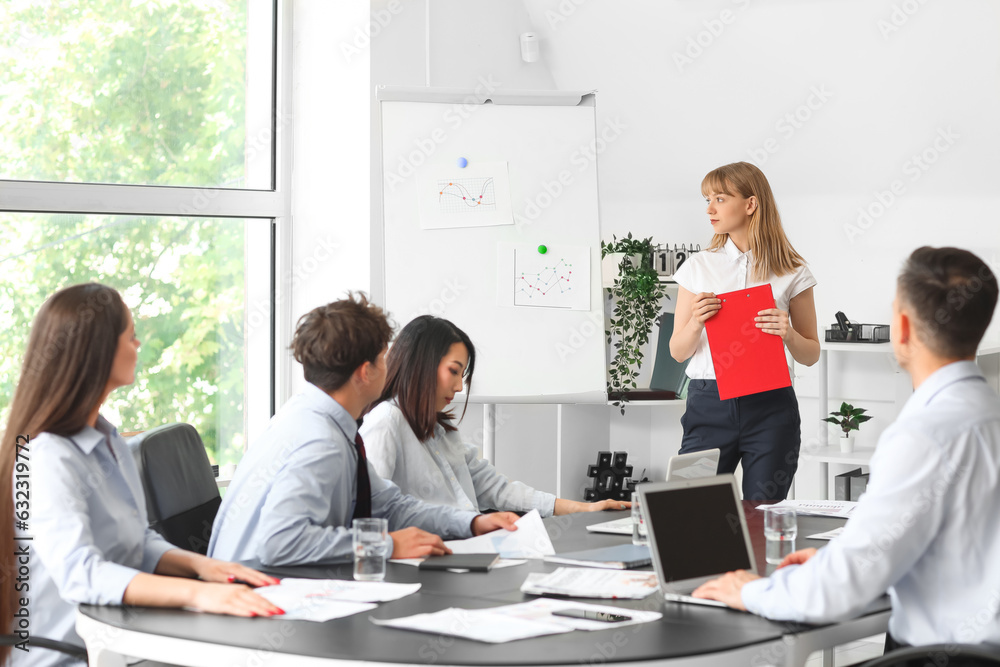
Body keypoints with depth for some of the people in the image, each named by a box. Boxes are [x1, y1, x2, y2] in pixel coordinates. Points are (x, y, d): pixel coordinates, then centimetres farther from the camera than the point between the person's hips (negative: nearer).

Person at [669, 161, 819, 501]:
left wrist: (788, 335, -11)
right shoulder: (698, 266, 8)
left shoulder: (792, 272, 4)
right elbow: (677, 351, 9)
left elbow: (811, 355, 9)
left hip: (770, 406, -1)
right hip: (709, 402, 1)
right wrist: (696, 322, -11)